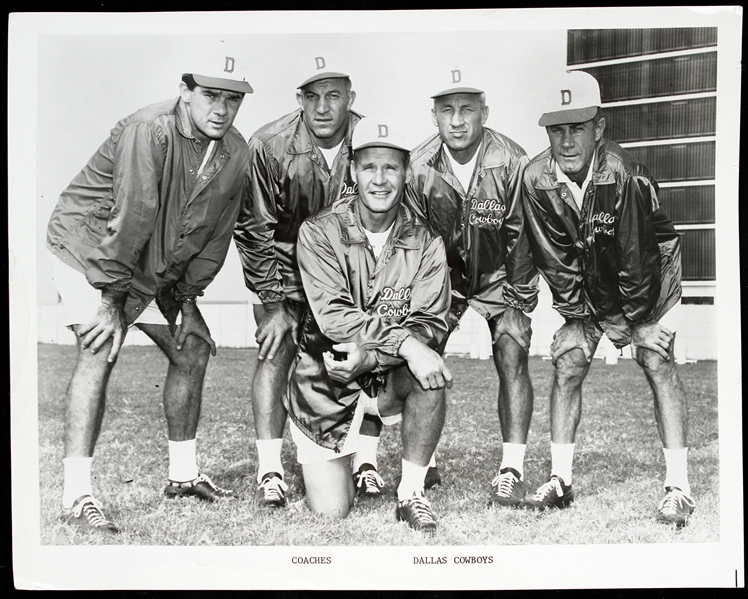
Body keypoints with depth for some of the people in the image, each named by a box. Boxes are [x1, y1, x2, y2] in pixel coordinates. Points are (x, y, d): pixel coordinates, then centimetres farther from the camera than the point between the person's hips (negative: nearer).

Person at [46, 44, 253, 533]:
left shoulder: (235, 152, -6)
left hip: (155, 266, 7)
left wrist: (187, 296, -1)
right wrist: (110, 299, -27)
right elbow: (130, 219, -29)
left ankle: (183, 474, 22)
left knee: (193, 349, 7)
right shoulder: (149, 130, -28)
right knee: (100, 352, -22)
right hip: (86, 244, -7)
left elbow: (216, 233, 1)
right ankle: (78, 494, -17)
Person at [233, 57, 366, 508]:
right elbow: (255, 229, -11)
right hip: (285, 266, -2)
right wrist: (273, 303, -14)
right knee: (276, 353, -15)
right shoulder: (269, 146, -18)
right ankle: (270, 473, -13)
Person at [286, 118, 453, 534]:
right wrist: (404, 341, -35)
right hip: (327, 380, -2)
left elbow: (431, 324, -12)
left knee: (431, 373, -33)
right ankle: (328, 464, 32)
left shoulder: (425, 242, -3)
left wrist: (372, 353, -29)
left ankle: (412, 494, -13)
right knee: (332, 511, -6)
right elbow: (332, 316, -22)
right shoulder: (320, 233, -10)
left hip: (391, 374, 2)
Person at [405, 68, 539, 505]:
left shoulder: (511, 162, -20)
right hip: (443, 274, 2)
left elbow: (521, 235, -12)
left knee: (512, 357, -16)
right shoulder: (419, 167, -14)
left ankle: (513, 468, -10)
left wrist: (519, 297, -9)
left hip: (499, 276, -2)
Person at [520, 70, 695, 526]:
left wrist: (640, 319, -18)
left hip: (648, 278, -4)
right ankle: (561, 480, 5)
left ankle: (679, 488, -13)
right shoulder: (537, 180, -20)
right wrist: (580, 314, -12)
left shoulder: (625, 175, -33)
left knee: (657, 361, -16)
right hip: (589, 287, 4)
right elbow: (556, 260, -13)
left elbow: (637, 257, -25)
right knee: (567, 366, -5)